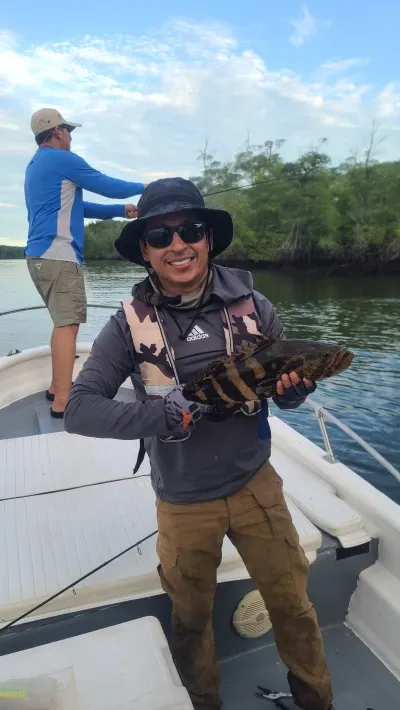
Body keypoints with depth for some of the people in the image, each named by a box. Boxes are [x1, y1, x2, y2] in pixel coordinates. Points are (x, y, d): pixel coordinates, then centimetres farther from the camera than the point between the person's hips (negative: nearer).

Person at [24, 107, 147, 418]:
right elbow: (109, 186, -1)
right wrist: (142, 188, 17)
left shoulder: (35, 166, 25)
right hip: (58, 255, -10)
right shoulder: (63, 159, -3)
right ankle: (62, 402, -14)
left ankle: (57, 388, 19)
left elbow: (74, 206, 26)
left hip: (40, 254, 10)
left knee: (63, 321, 15)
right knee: (68, 324, -12)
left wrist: (121, 211, 25)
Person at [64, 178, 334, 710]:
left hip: (256, 485, 1)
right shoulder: (131, 324, -14)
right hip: (183, 502, 0)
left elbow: (288, 386, 2)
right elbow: (79, 410, -19)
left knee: (293, 605, 15)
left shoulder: (251, 304, -10)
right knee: (191, 618, 21)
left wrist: (296, 388, -22)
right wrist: (175, 412, -28)